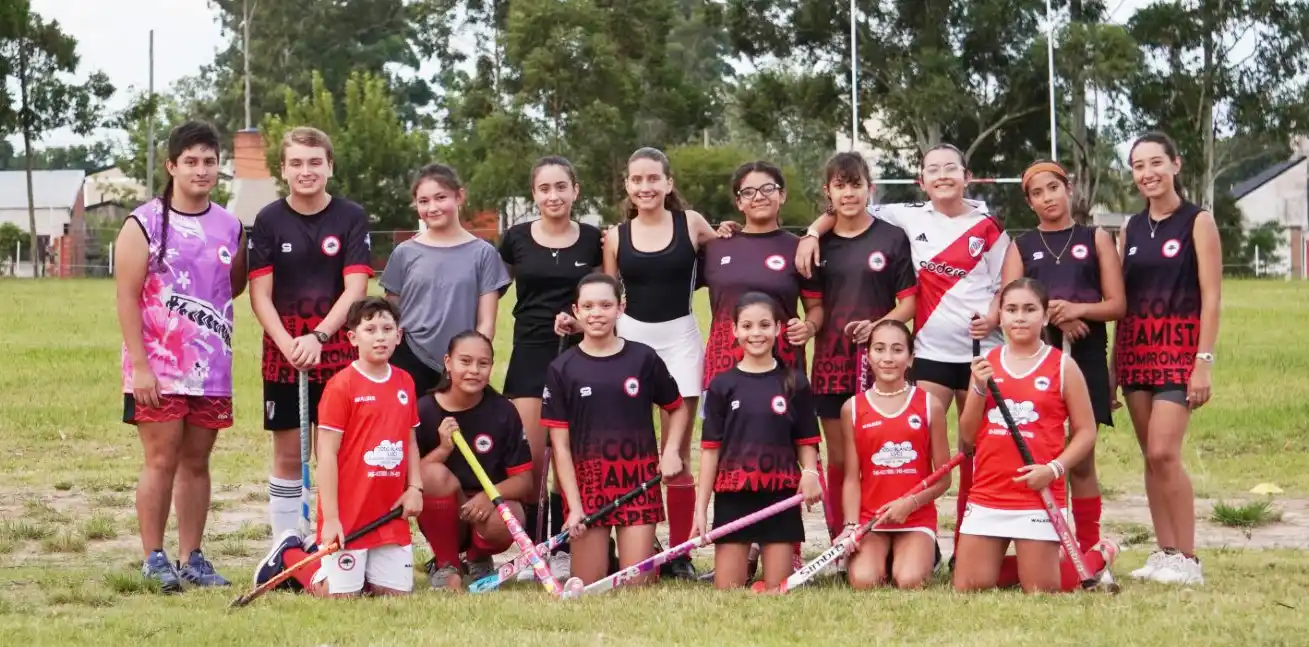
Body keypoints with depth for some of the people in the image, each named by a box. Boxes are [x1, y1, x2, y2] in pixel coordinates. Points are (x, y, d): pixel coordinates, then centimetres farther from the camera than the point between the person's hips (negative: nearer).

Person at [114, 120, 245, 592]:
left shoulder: (229, 225, 9)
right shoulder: (145, 224, -5)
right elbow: (127, 297, -9)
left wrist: (248, 251, 2)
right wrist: (140, 365, -15)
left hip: (211, 370, 5)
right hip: (159, 369, -4)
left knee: (196, 462, 9)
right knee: (161, 461, -3)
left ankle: (192, 558, 15)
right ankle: (153, 560, 5)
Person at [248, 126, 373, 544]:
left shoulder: (351, 218, -1)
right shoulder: (269, 220, 1)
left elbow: (355, 289, -8)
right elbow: (260, 295, -2)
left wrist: (317, 337, -21)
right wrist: (288, 344, -18)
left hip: (338, 351, -1)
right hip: (283, 353, 1)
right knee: (288, 454, 5)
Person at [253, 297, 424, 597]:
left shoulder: (405, 383, 8)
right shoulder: (341, 386, -11)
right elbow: (327, 453, -13)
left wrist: (415, 487, 3)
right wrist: (330, 517, -16)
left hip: (390, 515, 6)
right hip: (347, 516, -6)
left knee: (397, 591, 7)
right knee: (341, 594, -3)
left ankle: (318, 556, 27)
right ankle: (289, 555, 25)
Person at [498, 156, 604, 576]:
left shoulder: (592, 240, 4)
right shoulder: (517, 239, 4)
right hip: (530, 353, 0)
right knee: (530, 456, -5)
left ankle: (562, 547, 10)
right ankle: (532, 548, 4)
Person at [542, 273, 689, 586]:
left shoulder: (643, 358, 0)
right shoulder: (562, 369, -1)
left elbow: (679, 408, 16)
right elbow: (560, 445, -2)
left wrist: (671, 451, -2)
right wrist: (574, 506, -8)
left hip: (638, 480, 0)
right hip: (586, 482, 0)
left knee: (636, 586, -3)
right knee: (587, 588, 0)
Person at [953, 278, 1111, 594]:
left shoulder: (1063, 367, -1)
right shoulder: (985, 365, 8)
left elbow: (1086, 432, -1)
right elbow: (967, 438, 7)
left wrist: (1054, 469, -15)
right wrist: (980, 390, -8)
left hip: (1038, 497, -4)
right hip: (986, 497, 4)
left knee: (1040, 592, -1)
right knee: (968, 589, 2)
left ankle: (1096, 560, 27)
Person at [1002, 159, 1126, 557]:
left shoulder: (1096, 240, 11)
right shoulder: (1021, 246, 13)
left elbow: (1117, 304, 4)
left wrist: (1078, 309, -15)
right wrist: (1052, 316, -16)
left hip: (1085, 358, -1)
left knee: (1081, 460, 1)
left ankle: (1089, 550, 5)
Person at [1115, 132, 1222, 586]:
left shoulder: (1197, 222, -4)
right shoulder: (1131, 228, 11)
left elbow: (1211, 296, -8)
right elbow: (1121, 300, 13)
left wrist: (1204, 361, -15)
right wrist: (1114, 362, 8)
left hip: (1179, 348, -5)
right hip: (1135, 348, 5)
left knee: (1164, 453, -15)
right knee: (1151, 457, 4)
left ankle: (1188, 560, -8)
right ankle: (1165, 553, 10)